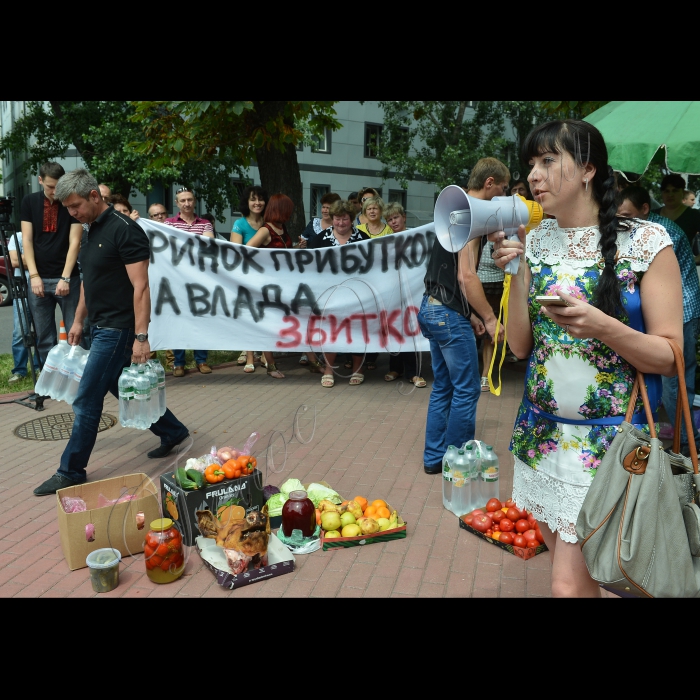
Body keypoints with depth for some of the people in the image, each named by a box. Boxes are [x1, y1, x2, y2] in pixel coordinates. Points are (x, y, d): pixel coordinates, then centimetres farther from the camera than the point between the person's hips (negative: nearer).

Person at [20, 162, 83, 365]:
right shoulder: (29, 202, 6)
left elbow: (74, 242, -6)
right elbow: (27, 240, 3)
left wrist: (65, 278, -13)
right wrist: (34, 275, -7)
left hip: (67, 278, -2)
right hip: (39, 278, 2)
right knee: (44, 337, 6)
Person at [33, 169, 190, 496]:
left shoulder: (124, 230, -17)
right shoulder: (94, 229, 12)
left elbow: (140, 287, -21)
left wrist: (141, 337, -25)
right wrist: (78, 320, 21)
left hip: (118, 329, -10)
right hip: (103, 326, 10)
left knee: (86, 400, -3)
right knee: (122, 388, 19)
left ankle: (71, 471, 10)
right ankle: (173, 432, 34)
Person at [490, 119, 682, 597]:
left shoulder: (646, 242, -9)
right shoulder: (535, 242, 4)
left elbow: (671, 357, -9)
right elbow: (520, 346, 3)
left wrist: (602, 328, -26)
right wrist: (516, 272, -9)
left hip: (607, 440, -4)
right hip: (542, 434, 5)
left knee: (569, 586, -4)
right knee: (573, 571, 18)